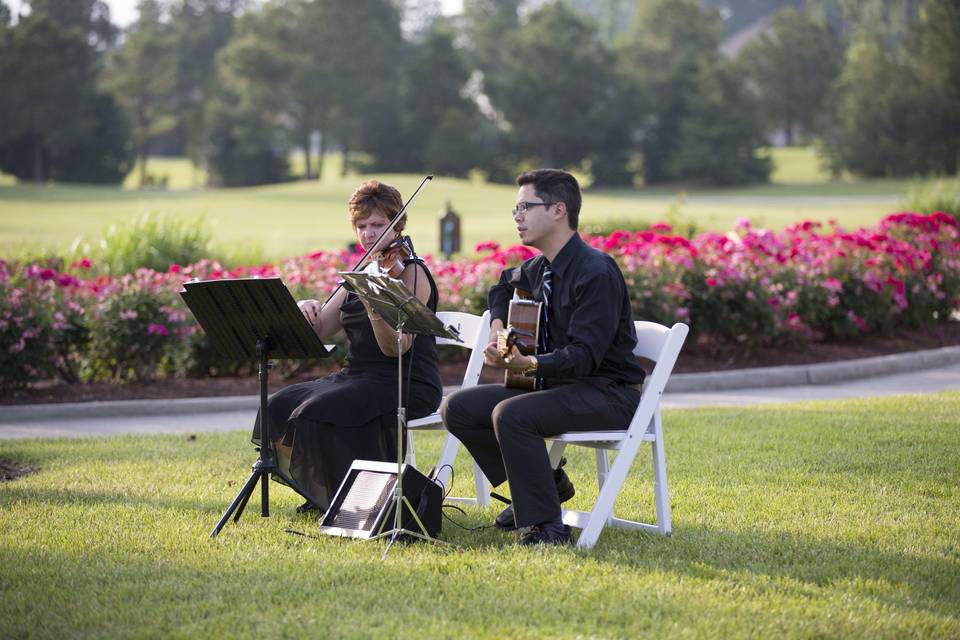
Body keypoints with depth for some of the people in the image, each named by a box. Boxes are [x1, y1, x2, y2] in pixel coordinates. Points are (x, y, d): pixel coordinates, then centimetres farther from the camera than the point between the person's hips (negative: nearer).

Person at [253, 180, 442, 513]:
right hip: (357, 376, 8)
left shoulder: (410, 272, -9)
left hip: (408, 384, -8)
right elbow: (318, 331, 13)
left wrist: (375, 308, -39)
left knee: (317, 411, -27)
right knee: (279, 406, -7)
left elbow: (396, 347, -21)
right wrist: (305, 309, -9)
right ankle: (321, 493, 6)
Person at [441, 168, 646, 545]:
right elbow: (505, 285, 34)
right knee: (458, 408, 0)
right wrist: (497, 326, 14)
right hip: (555, 383, 9)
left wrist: (530, 364, -43)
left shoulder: (596, 272, -20)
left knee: (510, 414, -33)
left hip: (608, 393, -9)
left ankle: (545, 525, -23)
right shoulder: (539, 268, 8)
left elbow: (585, 355, -28)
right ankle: (547, 482, 9)